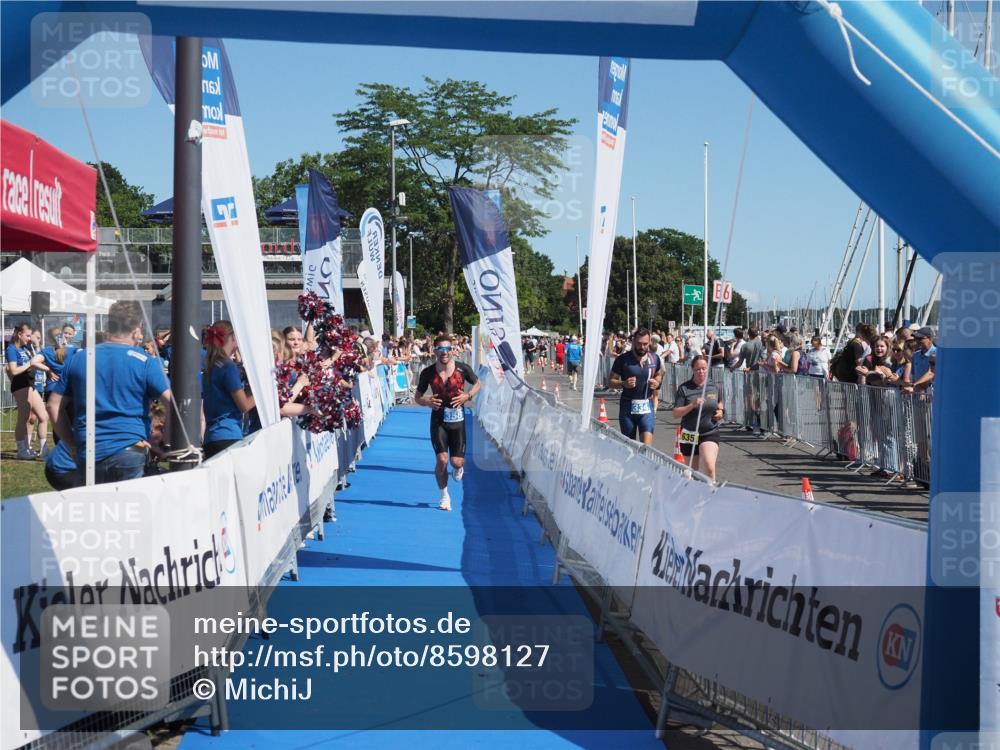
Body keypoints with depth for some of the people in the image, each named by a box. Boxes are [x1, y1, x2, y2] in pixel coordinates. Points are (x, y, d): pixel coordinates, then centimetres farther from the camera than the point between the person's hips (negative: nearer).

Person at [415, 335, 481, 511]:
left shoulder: (462, 369, -6)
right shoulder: (428, 373, -5)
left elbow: (478, 384, 11)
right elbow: (417, 397, 5)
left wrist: (468, 396, -9)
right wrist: (426, 402, -18)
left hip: (457, 419, 0)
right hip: (438, 420, 0)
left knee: (457, 462, -1)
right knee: (442, 459, -10)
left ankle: (459, 468, 40)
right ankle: (444, 496, 11)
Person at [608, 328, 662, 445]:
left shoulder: (654, 359, 3)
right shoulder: (623, 359, -6)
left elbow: (659, 374, 21)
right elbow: (612, 381, -1)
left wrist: (657, 383, -2)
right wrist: (623, 384, -22)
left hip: (647, 406, 1)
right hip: (627, 406, -1)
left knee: (647, 443, -14)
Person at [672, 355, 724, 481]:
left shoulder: (715, 387, 3)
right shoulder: (684, 388, -5)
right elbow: (676, 414, -9)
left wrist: (720, 412, 2)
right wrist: (692, 405, -22)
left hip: (710, 433, 0)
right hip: (690, 435, 0)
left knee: (709, 467, -22)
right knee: (694, 471, 13)